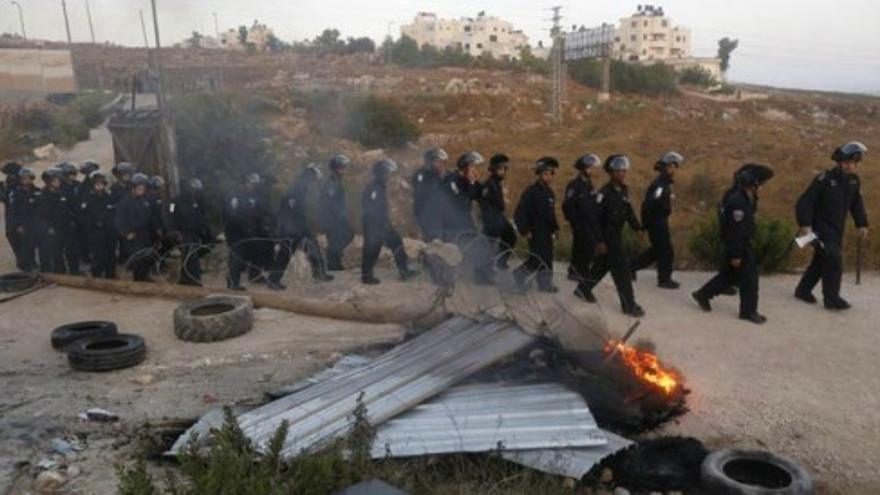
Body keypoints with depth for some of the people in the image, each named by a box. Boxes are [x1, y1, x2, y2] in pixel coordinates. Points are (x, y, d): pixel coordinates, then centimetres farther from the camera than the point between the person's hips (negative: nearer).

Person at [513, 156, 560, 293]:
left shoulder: (549, 192, 10)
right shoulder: (531, 192, -16)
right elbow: (519, 214, -18)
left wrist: (555, 227, 12)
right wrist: (524, 230, -19)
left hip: (547, 232, 8)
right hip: (535, 232, -8)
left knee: (547, 258, 12)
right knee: (538, 259, -7)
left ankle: (545, 284, 23)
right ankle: (518, 275, 11)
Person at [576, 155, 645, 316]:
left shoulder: (624, 190, 4)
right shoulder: (605, 192, -19)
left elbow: (628, 211, 16)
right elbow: (596, 217, -19)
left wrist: (637, 228, 8)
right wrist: (599, 241, -21)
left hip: (617, 234, 8)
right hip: (607, 235, -8)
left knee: (602, 264, 19)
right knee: (621, 268, -7)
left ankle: (583, 288, 36)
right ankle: (629, 305, 0)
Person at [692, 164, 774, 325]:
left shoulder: (741, 195, 5)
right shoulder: (737, 201, -27)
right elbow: (735, 230, -25)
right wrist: (735, 255, -23)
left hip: (741, 242, 10)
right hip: (738, 244, -10)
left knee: (729, 274, 19)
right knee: (749, 277, 1)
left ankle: (703, 295, 28)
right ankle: (749, 311, 13)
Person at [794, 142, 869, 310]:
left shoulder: (854, 181, 4)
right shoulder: (825, 179, -17)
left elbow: (857, 204, 16)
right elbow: (805, 201, -18)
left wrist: (862, 224, 8)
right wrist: (805, 224, -25)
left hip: (838, 230, 7)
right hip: (822, 227, -7)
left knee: (821, 260, 13)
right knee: (834, 260, -14)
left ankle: (803, 290, 26)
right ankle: (832, 299, -6)